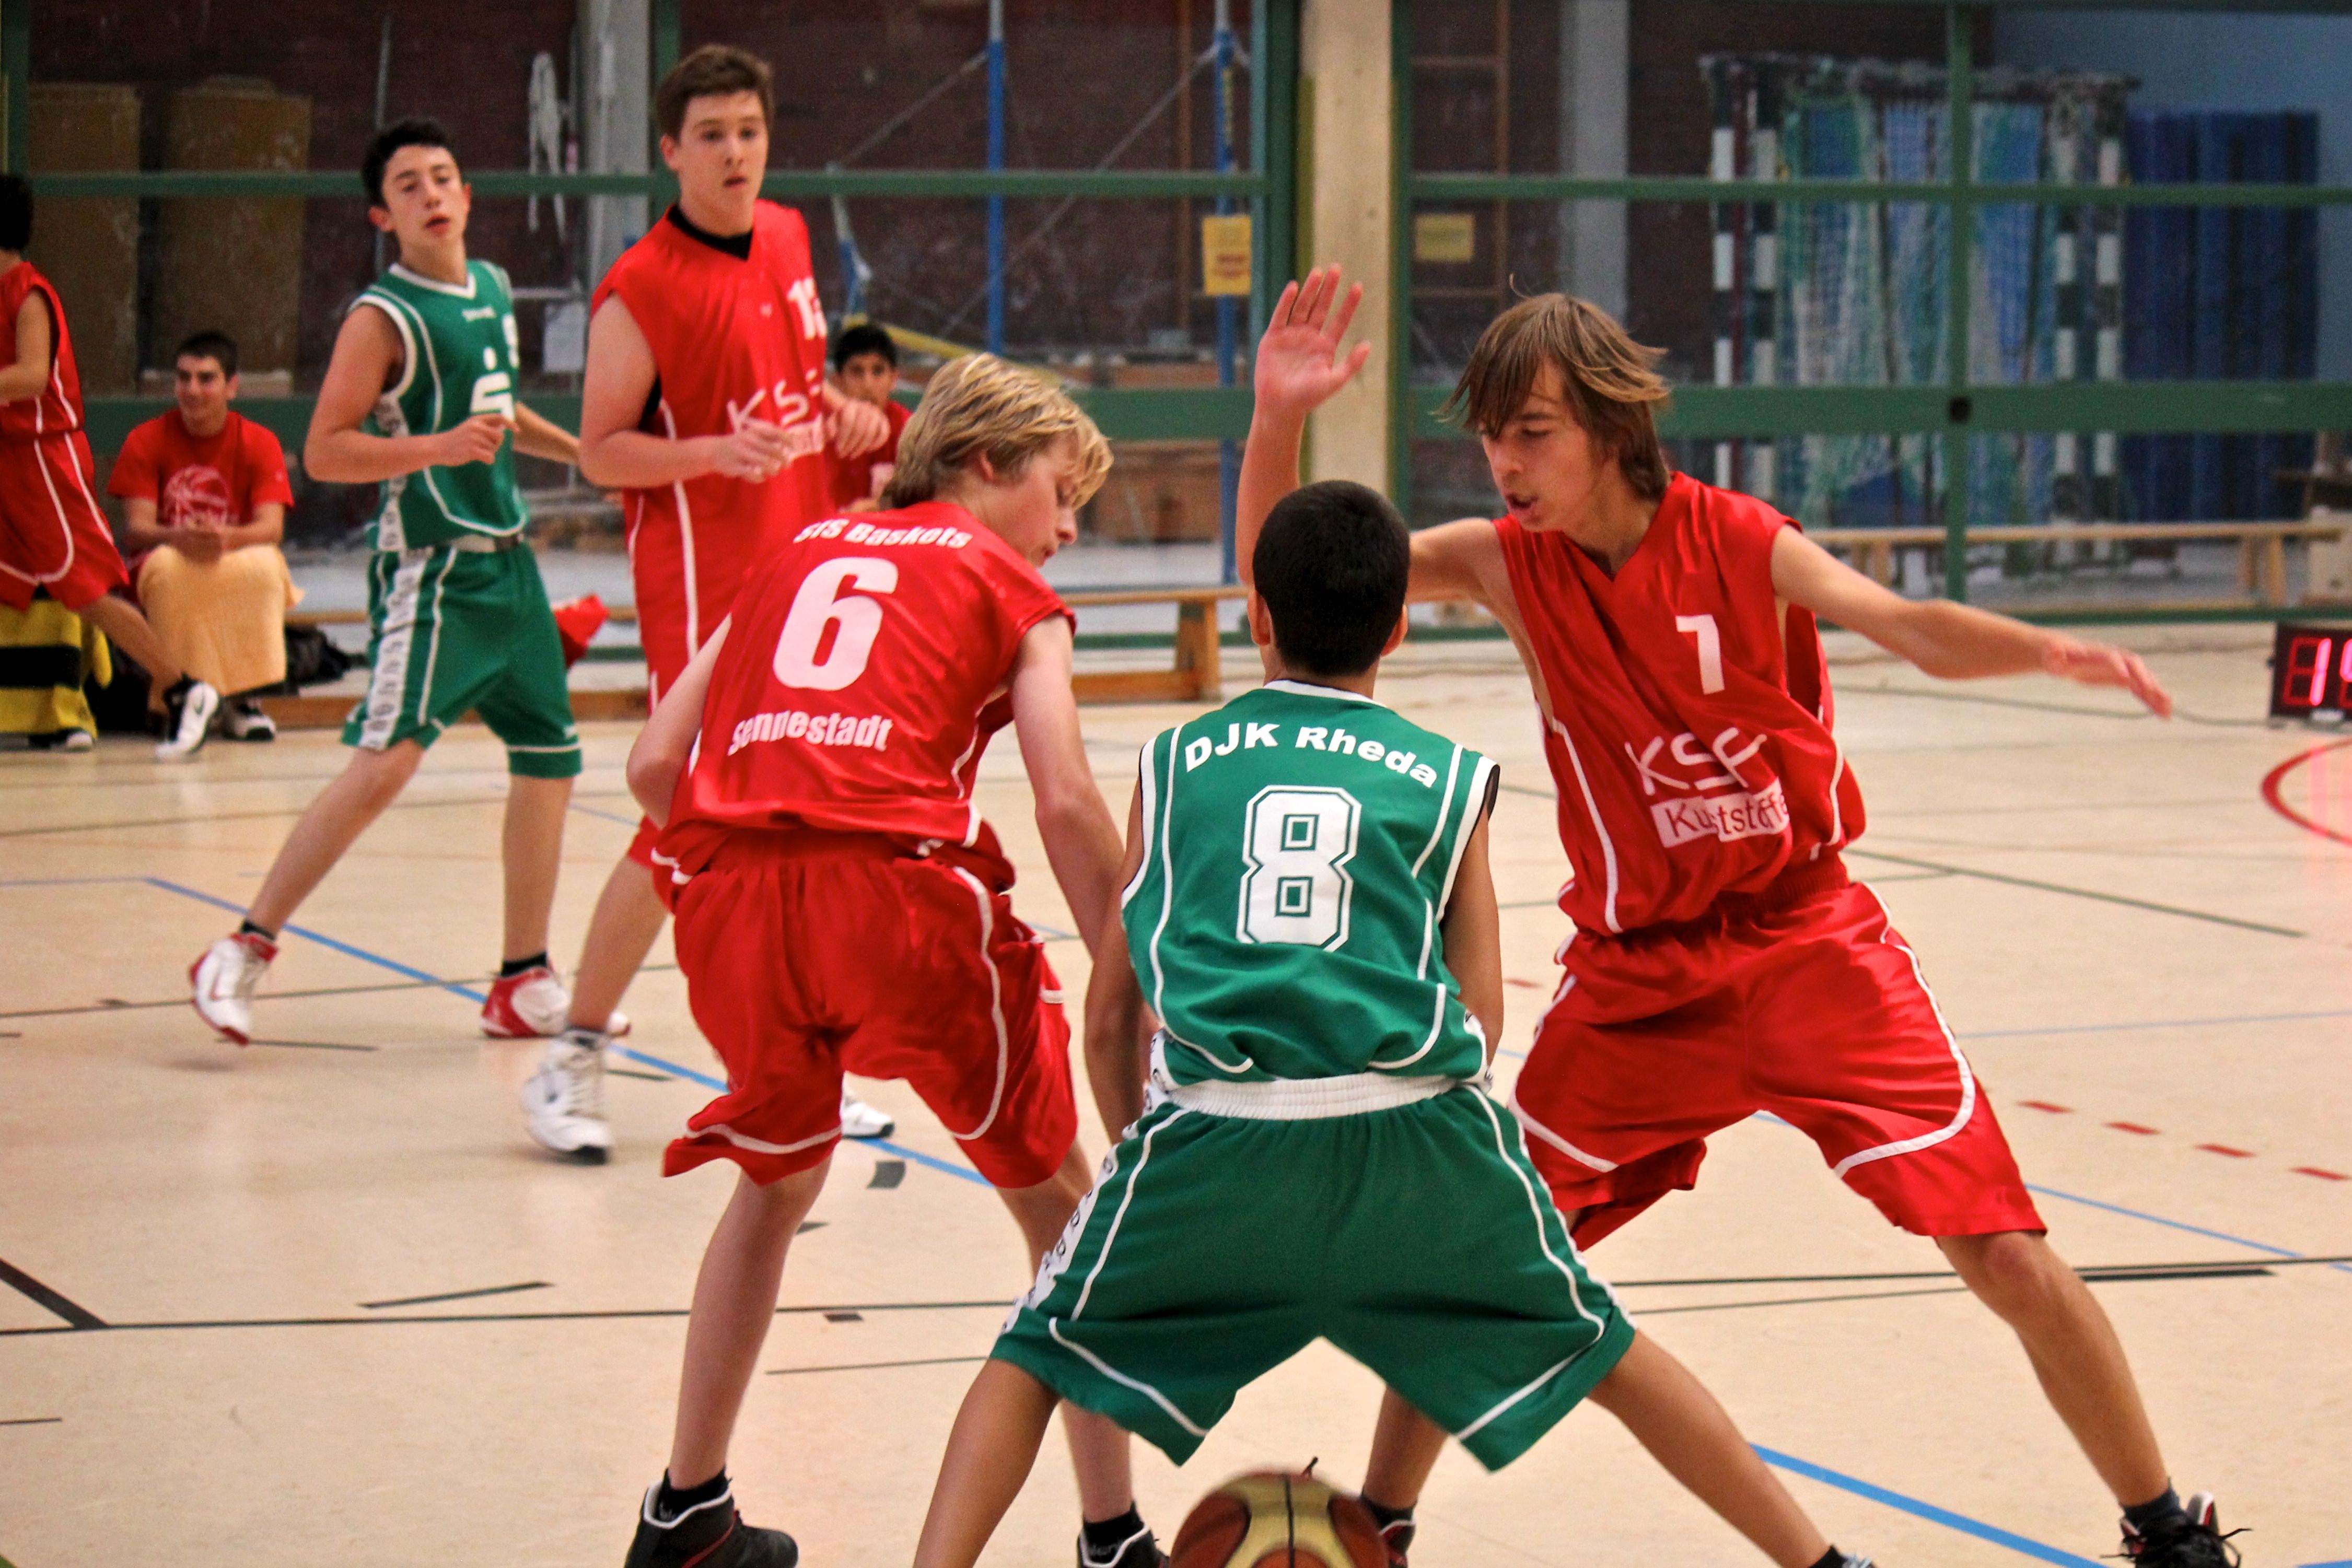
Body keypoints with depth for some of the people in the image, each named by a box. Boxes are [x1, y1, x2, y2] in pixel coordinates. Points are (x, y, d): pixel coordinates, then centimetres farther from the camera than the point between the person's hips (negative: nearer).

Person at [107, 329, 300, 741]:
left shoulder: (259, 443, -4)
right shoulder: (146, 441, -4)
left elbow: (272, 527, -17)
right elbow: (135, 529, -13)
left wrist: (226, 537, -40)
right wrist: (179, 538, -37)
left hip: (239, 570, 0)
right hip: (172, 570, 0)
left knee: (264, 564, -34)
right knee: (167, 566, -36)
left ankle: (241, 696, -20)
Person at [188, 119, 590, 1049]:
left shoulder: (494, 290, 13)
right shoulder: (383, 316, -10)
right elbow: (324, 452, -16)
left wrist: (586, 452, 25)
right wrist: (439, 447, -26)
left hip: (507, 557, 8)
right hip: (433, 565, -8)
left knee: (549, 760, 11)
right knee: (387, 760, -19)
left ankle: (524, 984, 22)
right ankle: (245, 953, -13)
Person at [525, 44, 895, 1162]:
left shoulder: (787, 238, 9)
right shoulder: (640, 290, -13)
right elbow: (599, 451, -11)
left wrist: (841, 411, 4)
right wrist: (714, 451, -26)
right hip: (702, 580, -7)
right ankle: (572, 1061, 2)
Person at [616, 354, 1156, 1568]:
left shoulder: (795, 556, 27)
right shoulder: (1008, 588, 15)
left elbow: (655, 764, 18)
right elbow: (1067, 805, 0)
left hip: (732, 894, 4)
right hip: (901, 888, -4)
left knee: (777, 1177, 29)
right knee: (1056, 1198, 14)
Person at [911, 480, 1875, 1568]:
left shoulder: (1175, 764, 18)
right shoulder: (1449, 780, 17)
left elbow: (1110, 1014, 18)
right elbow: (1481, 1022, 13)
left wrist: (1145, 1158, 29)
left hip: (1216, 1124, -1)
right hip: (1411, 1130, 1)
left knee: (1037, 1358, 18)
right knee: (1599, 1351, 22)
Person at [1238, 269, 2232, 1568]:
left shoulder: (1739, 544, -12)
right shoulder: (1505, 562, -5)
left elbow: (1909, 628, -28)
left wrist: (2049, 650, -48)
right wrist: (1278, 421, -24)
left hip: (1811, 946, -2)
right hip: (1635, 974, 2)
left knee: (2010, 1258, -8)